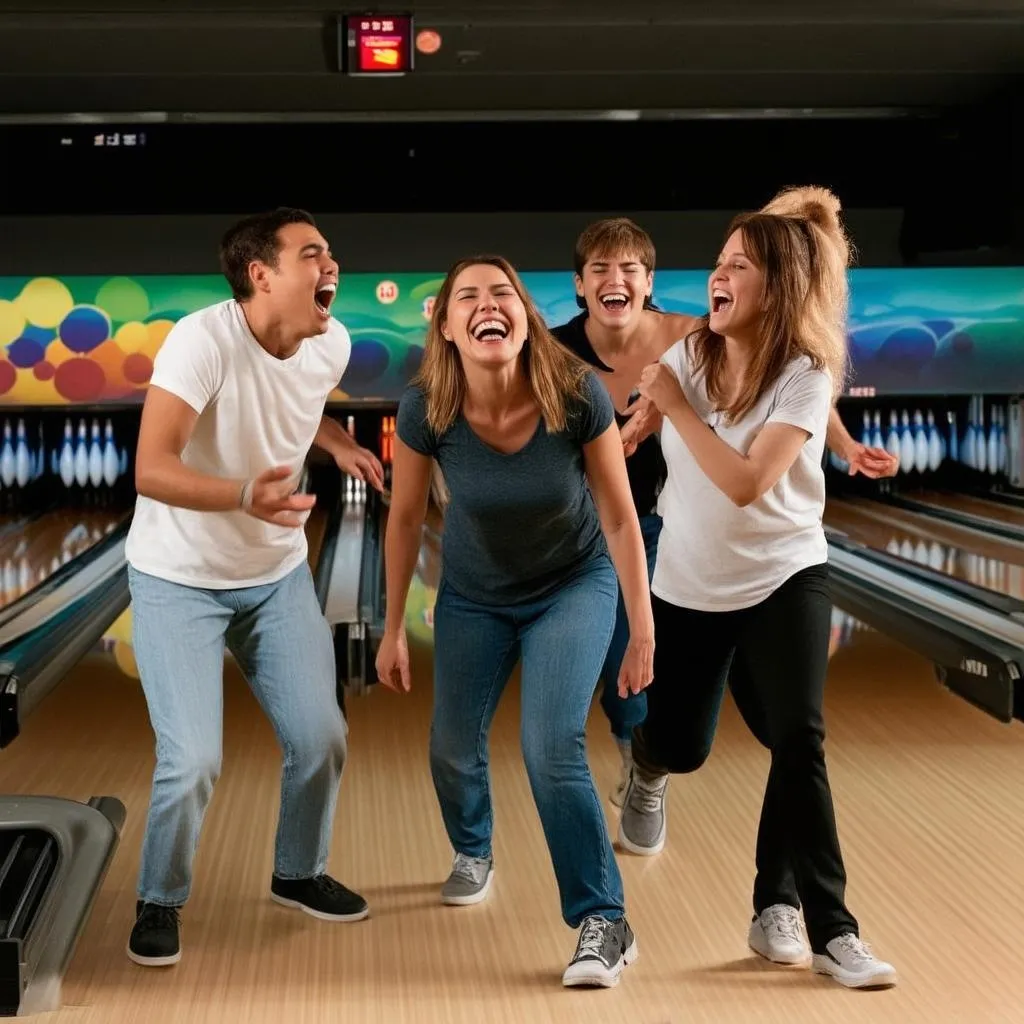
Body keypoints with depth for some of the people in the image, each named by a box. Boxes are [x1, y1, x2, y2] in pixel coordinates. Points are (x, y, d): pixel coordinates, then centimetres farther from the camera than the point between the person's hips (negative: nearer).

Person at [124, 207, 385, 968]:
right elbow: (151, 469, -35)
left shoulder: (331, 344, -8)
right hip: (178, 581, -6)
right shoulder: (203, 341, -28)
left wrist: (338, 442, -2)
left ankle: (299, 873, 33)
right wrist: (243, 495, -52)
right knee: (192, 761, -11)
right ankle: (160, 902, 17)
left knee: (321, 738, 5)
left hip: (277, 575, 6)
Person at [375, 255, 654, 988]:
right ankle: (474, 852, 44)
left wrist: (643, 633, -16)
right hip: (475, 593, 2)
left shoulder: (578, 395, -30)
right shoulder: (425, 408, -26)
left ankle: (605, 921, -3)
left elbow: (619, 517, -19)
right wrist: (393, 630, -3)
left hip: (574, 585, -2)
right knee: (453, 748, 10)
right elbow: (406, 518, -10)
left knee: (553, 750, -16)